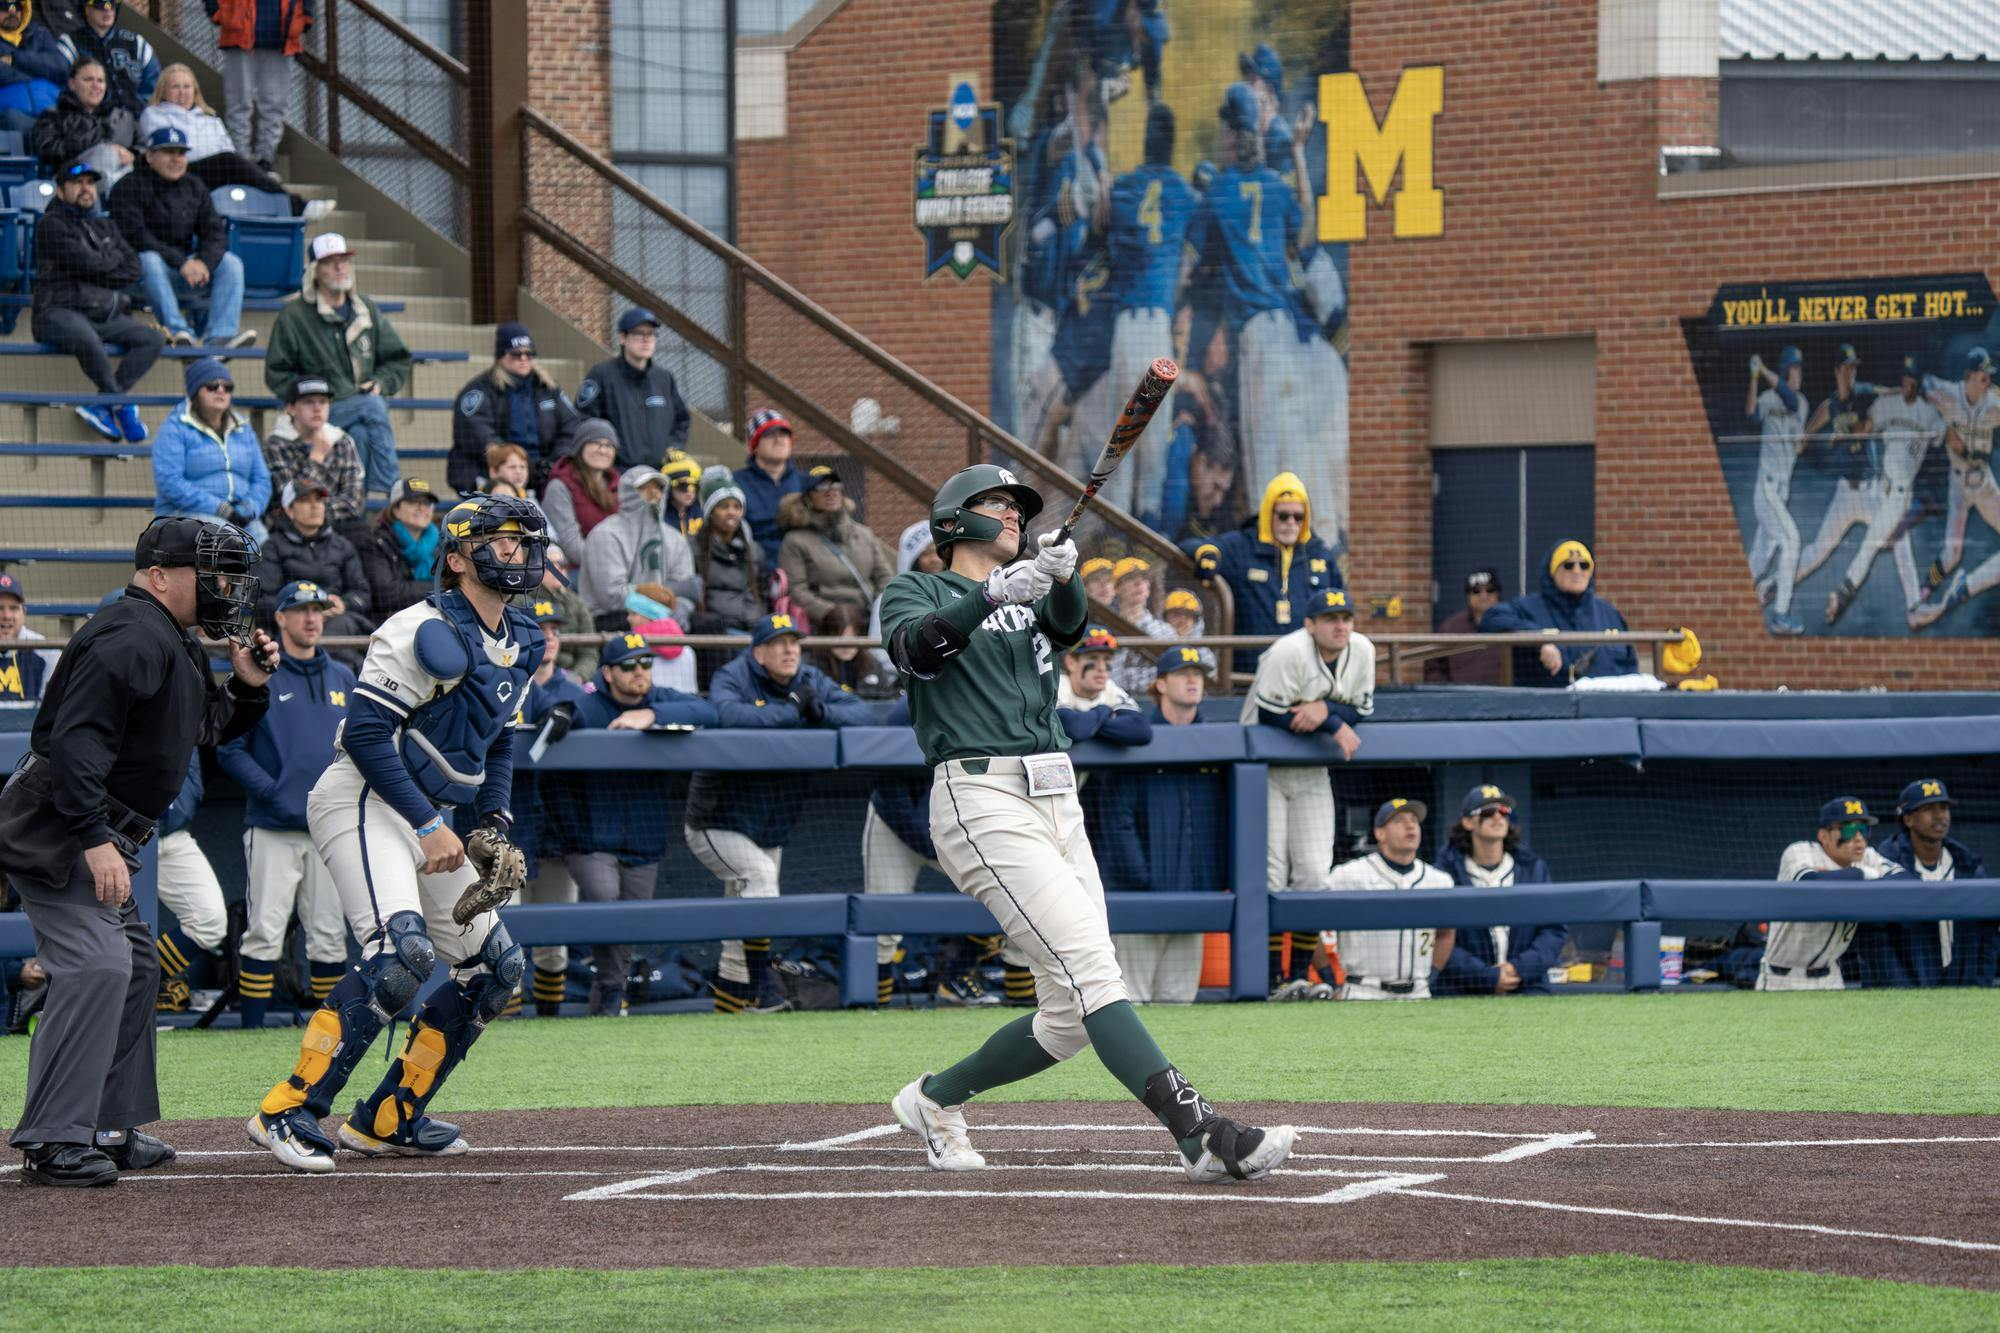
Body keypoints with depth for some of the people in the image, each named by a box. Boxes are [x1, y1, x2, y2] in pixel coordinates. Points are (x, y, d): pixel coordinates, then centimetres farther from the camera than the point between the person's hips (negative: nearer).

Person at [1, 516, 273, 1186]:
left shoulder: (174, 645, 17)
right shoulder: (134, 637, -17)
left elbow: (210, 728, 27)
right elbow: (77, 736, -27)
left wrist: (246, 685, 7)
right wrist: (94, 839, -32)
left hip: (95, 837, 12)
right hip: (56, 829, -12)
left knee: (134, 965, 18)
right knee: (96, 965, -20)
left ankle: (109, 1128, 25)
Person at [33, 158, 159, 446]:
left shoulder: (105, 227, 23)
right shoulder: (51, 225, 0)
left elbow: (132, 270, 11)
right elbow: (88, 263, -13)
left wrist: (99, 276, -5)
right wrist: (114, 259, 7)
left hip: (104, 316, 7)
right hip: (60, 312, -7)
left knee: (153, 339, -12)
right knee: (88, 340, -39)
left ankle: (102, 405, -18)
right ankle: (121, 404, -16)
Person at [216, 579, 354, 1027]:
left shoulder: (342, 679, 15)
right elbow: (230, 749, -3)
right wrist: (272, 793, -13)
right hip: (272, 827, -4)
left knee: (330, 934, 4)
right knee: (265, 929, -9)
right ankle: (252, 1027, -6)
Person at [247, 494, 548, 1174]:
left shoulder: (519, 644, 12)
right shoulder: (426, 632, -17)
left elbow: (498, 742, 23)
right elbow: (364, 732, -22)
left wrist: (493, 827, 7)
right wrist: (429, 827, -22)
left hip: (422, 819, 10)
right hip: (362, 803, -10)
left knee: (495, 965, 8)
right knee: (402, 952, -29)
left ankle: (387, 1119, 15)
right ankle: (288, 1112, -27)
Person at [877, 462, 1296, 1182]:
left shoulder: (1033, 593, 25)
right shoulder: (915, 593, 9)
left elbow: (1069, 624, 1)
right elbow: (918, 650, -15)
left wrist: (1061, 576, -22)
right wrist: (996, 594, -29)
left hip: (1057, 800, 7)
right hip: (982, 795, -7)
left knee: (1072, 1016, 2)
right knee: (1090, 968, -21)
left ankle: (937, 1098, 23)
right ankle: (1203, 1135, -33)